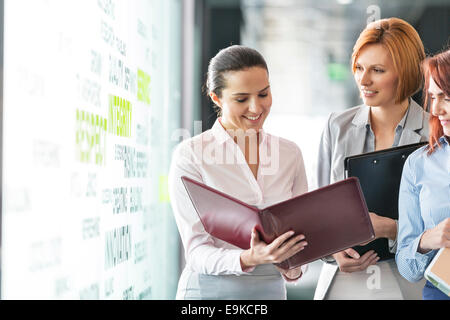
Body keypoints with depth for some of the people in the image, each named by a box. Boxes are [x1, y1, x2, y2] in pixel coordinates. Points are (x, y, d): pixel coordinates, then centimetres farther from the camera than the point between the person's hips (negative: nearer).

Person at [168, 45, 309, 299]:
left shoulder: (290, 154, 5)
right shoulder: (190, 155, -8)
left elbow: (302, 235, 8)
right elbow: (197, 252, -11)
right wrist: (247, 259, -28)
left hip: (272, 289, 3)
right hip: (210, 290, -3)